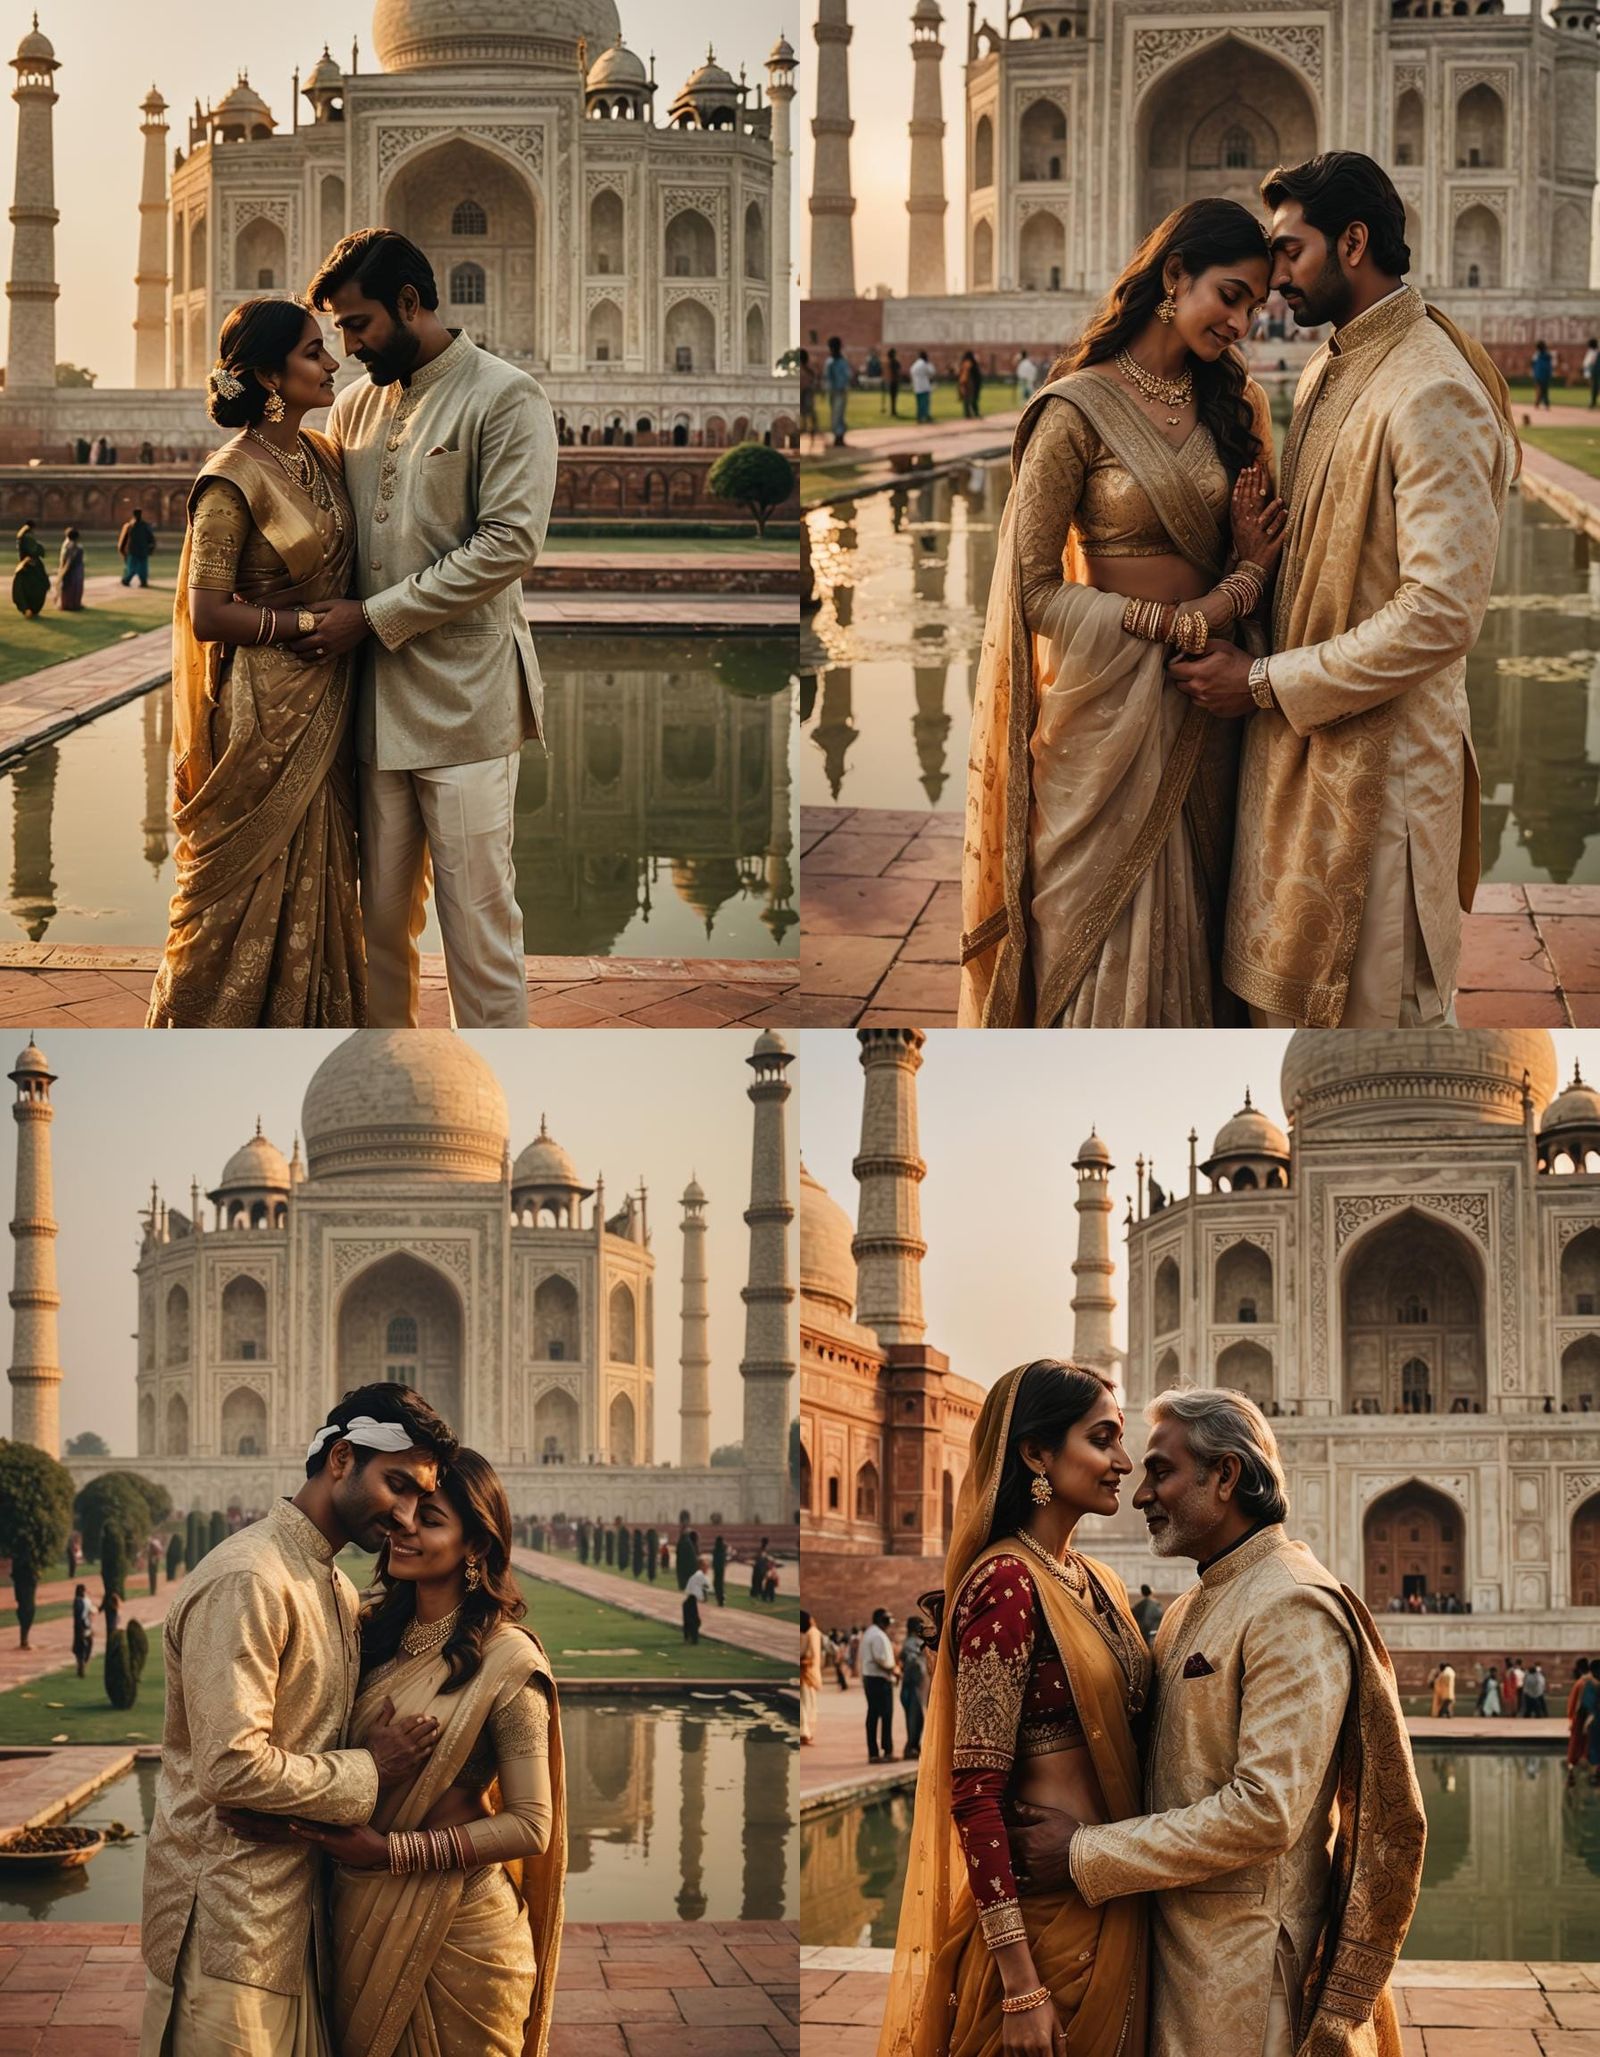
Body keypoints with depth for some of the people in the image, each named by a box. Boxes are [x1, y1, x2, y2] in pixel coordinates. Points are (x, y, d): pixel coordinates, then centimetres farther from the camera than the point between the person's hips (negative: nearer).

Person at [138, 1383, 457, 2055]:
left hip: (296, 1900, 9)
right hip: (231, 1919, -9)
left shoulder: (337, 1589, 16)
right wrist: (368, 1771, -12)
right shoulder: (245, 1580, -18)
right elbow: (232, 1767, -25)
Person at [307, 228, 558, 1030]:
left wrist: (373, 617, -14)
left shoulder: (505, 398, -6)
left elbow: (510, 542, -14)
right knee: (381, 914, 10)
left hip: (463, 697, -6)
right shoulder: (356, 405, 13)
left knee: (478, 919, -3)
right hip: (378, 697, 6)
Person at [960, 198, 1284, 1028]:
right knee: (1107, 931, 2)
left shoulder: (1229, 401, 8)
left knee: (1188, 922, 13)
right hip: (1110, 705, -6)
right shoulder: (1078, 410, -11)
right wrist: (1180, 623, -16)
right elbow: (1035, 588, -11)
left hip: (1203, 704, 6)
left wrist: (1249, 571, -7)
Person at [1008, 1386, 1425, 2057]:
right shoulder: (1189, 1611, 15)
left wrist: (1086, 1852, -19)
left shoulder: (1293, 1609, -16)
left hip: (1249, 1962, -9)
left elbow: (1265, 1812, -24)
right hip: (1175, 1943, 9)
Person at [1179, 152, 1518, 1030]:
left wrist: (1268, 685, -18)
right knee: (1286, 991, 15)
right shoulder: (1325, 372, 11)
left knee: (1379, 1010, 2)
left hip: (1379, 754, -9)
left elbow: (1441, 614, -25)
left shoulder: (1433, 395, -19)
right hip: (1296, 733, 9)